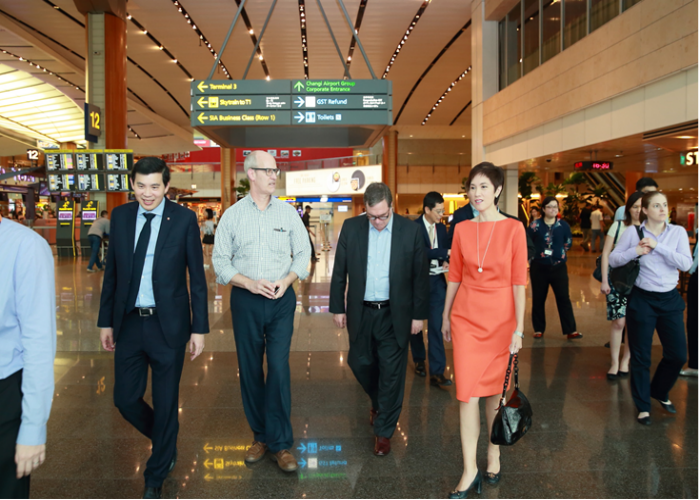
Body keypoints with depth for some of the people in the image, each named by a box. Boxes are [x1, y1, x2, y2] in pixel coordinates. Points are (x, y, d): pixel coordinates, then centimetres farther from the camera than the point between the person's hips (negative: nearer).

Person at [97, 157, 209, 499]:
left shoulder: (184, 219, -7)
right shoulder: (120, 216, 3)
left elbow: (197, 276, -5)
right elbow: (112, 272, 8)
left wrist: (199, 328, -7)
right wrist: (105, 321, 8)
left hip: (168, 324, -3)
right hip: (128, 322, 3)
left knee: (165, 402, 9)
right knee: (125, 398, 10)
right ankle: (165, 443, 41)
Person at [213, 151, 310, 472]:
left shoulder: (288, 212, 3)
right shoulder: (232, 215, 2)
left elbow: (303, 253, 5)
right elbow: (220, 260, 1)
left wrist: (286, 281, -11)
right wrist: (250, 283, -13)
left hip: (281, 300, -1)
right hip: (245, 300, 1)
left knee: (279, 368, -7)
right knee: (249, 370, 9)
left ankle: (280, 444, 7)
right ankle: (260, 436, 26)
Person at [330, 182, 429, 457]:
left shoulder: (411, 230, -8)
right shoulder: (351, 227, -3)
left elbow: (420, 275, -3)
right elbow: (339, 271, 3)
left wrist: (419, 314, -2)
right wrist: (338, 307, 2)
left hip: (395, 314, -2)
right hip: (361, 312, 2)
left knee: (391, 373, 5)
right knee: (360, 363, 14)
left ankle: (384, 431, 24)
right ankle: (378, 401, 46)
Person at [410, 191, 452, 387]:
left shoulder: (441, 228, 8)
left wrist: (445, 261, -5)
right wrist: (446, 252, -25)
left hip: (437, 282, 4)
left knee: (436, 326, -4)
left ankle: (437, 372, -2)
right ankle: (419, 360, 34)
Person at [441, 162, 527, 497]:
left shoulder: (513, 229, -4)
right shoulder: (462, 230, 3)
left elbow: (519, 280, -5)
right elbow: (454, 277, 9)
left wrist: (519, 327, -7)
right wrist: (446, 316, 12)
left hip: (501, 316, -1)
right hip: (466, 316, 2)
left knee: (495, 390, 11)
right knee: (468, 393, -1)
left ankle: (494, 455, 32)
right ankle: (470, 470, 9)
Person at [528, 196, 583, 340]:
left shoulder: (563, 225, 2)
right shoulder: (535, 225, -3)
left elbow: (568, 244, 12)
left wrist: (559, 253, 8)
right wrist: (536, 254, 4)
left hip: (559, 267, 1)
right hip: (539, 267, 0)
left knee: (564, 298, -3)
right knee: (538, 299, 7)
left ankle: (570, 331, 1)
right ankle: (539, 329, 18)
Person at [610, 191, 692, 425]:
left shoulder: (677, 232, 1)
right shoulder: (633, 232, -3)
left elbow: (686, 263, -11)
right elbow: (613, 259, -4)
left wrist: (658, 246, -17)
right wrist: (636, 251, -19)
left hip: (670, 300, 3)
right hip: (642, 299, -2)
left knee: (678, 355, 6)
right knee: (641, 356, 4)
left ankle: (659, 391, 35)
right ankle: (643, 406, 21)